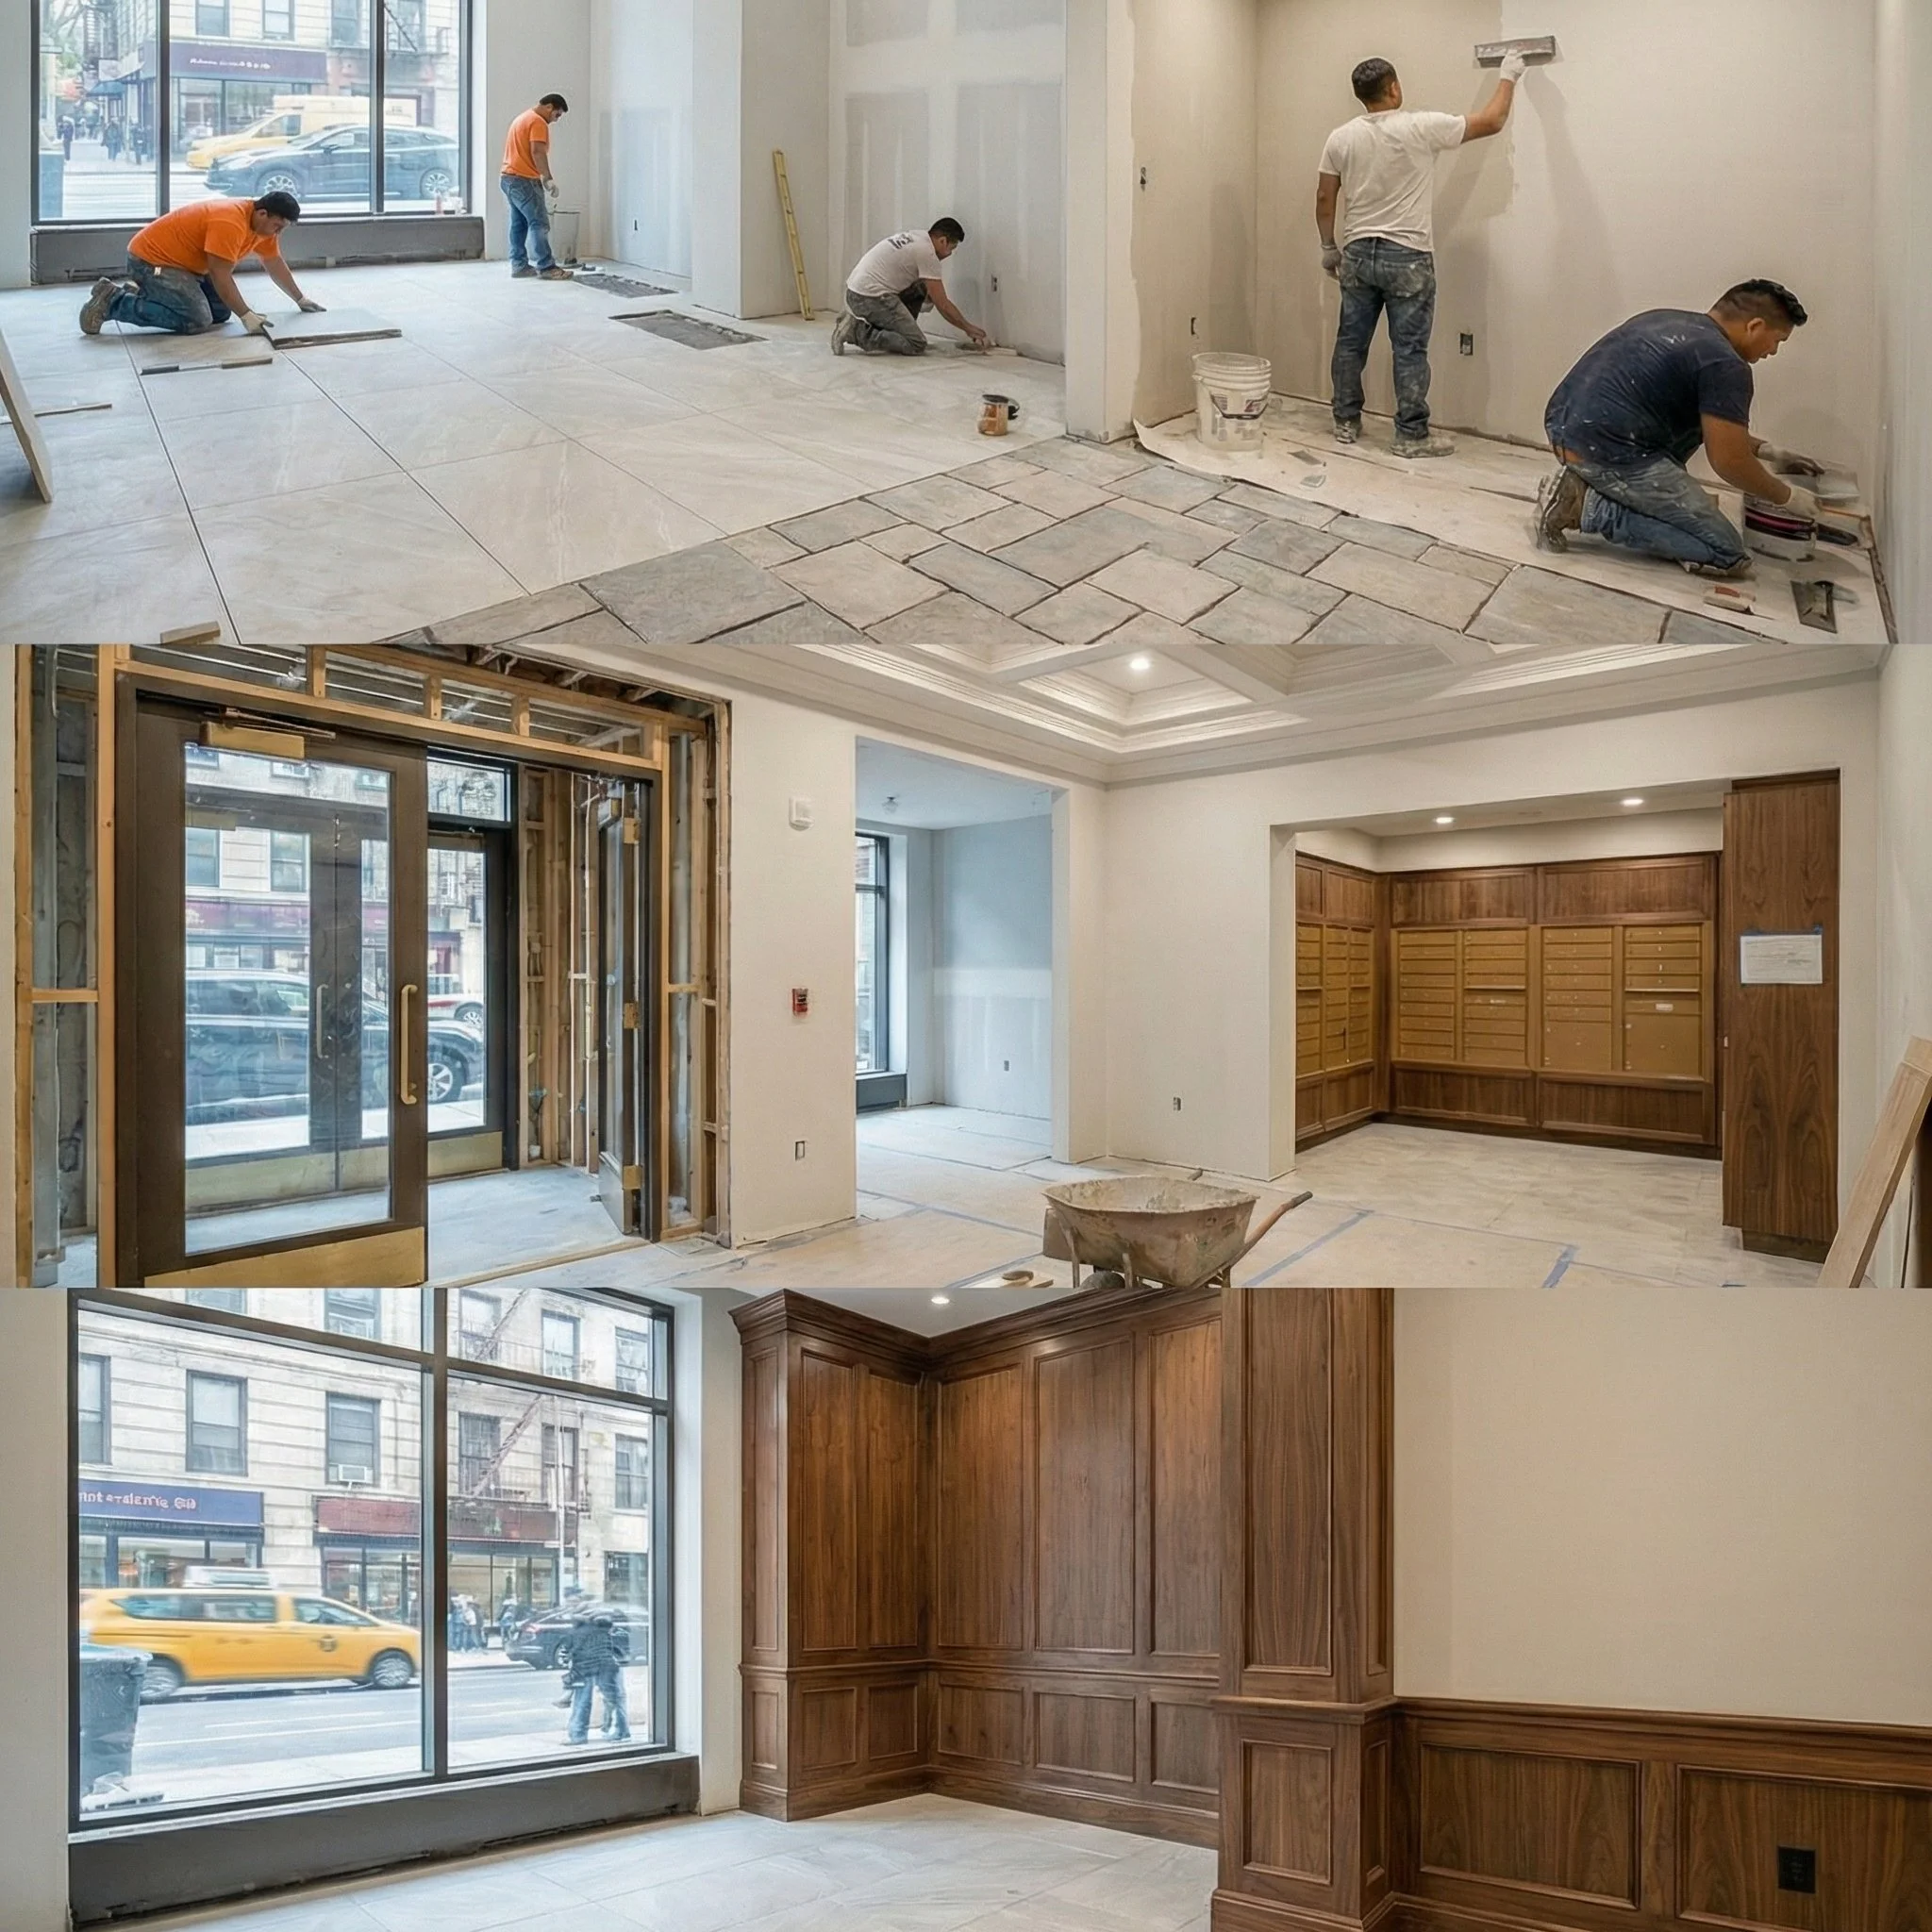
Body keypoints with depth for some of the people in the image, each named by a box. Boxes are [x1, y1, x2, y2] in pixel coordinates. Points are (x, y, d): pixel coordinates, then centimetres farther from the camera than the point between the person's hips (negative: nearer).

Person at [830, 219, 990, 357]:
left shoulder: (913, 236, 20)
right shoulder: (927, 253, -9)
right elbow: (942, 305, -8)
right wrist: (968, 328, 2)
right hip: (869, 297, -10)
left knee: (920, 288, 22)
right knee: (916, 345, -13)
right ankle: (857, 331, -13)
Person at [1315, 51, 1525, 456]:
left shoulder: (1341, 137, 1)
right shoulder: (1421, 128, -9)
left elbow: (1324, 199, 6)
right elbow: (1491, 122, -1)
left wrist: (1328, 247, 18)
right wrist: (1509, 77, 15)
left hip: (1357, 254, 4)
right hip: (1407, 258, -4)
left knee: (1351, 342, 11)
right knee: (1409, 350, -1)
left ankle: (1346, 423, 17)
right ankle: (1411, 435, 2)